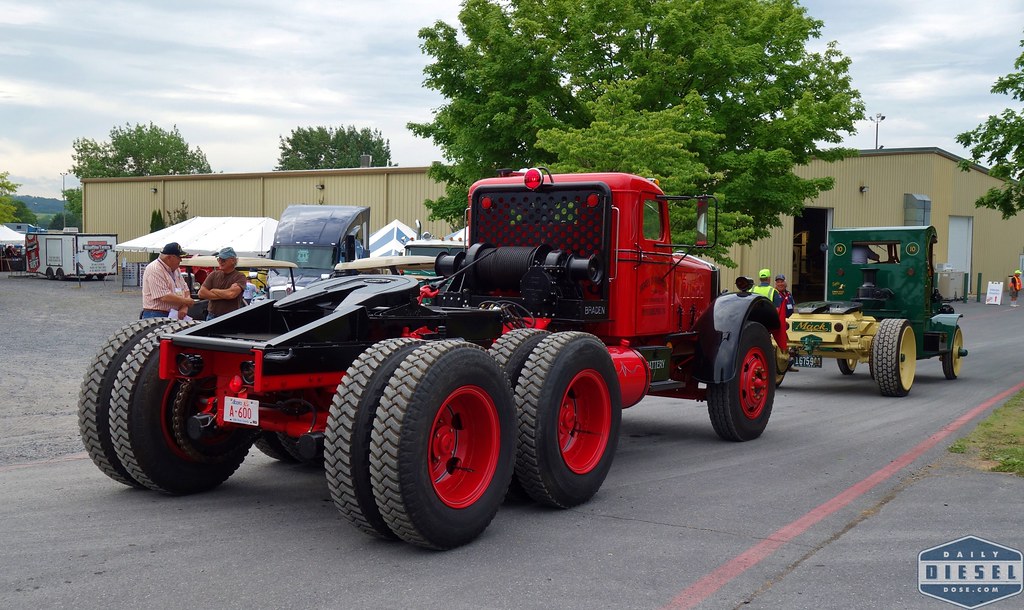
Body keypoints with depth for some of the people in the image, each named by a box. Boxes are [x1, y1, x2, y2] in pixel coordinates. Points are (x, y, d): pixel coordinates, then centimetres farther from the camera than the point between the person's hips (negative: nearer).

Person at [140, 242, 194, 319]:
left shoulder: (176, 269, 15)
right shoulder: (154, 270, -14)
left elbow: (185, 290, 16)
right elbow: (165, 297, -22)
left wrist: (184, 307, -3)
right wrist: (186, 301, -11)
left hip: (175, 316, 8)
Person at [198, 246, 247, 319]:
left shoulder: (240, 276, -3)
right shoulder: (214, 274, 11)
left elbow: (231, 294, -19)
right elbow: (201, 293, 0)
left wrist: (213, 291, -3)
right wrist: (224, 295, -8)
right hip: (212, 317, 3)